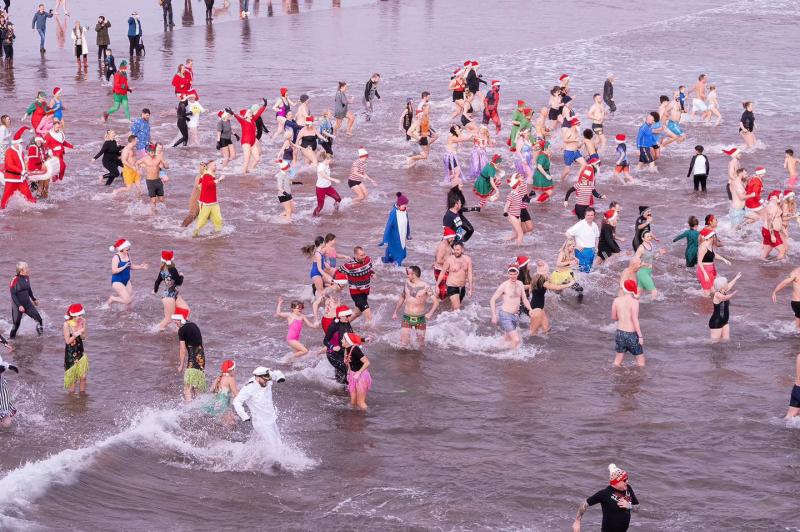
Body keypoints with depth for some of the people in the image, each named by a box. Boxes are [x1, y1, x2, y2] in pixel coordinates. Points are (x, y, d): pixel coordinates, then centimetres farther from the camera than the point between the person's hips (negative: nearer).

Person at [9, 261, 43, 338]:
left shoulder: (27, 278, 0)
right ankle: (11, 337, 25)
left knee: (39, 319, -1)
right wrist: (19, 306, -24)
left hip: (27, 303, 6)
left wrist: (34, 299, 27)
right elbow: (13, 295, -18)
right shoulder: (15, 280, -20)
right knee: (16, 322, 6)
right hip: (18, 305, -6)